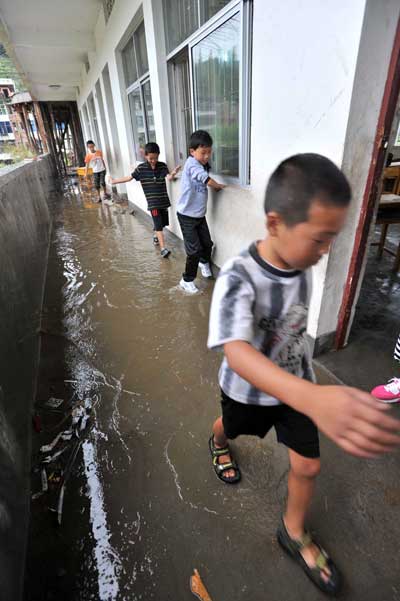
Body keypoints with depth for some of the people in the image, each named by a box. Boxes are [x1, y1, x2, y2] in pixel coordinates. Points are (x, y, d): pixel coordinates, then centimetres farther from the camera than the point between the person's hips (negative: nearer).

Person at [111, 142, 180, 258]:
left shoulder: (162, 166, 0)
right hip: (152, 202, -3)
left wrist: (173, 174, -41)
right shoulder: (141, 168, -3)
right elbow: (129, 178, 6)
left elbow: (169, 177, -17)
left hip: (163, 200, 3)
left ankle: (156, 236, 44)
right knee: (158, 224, -10)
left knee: (163, 222, 14)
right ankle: (163, 248, -13)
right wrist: (114, 181, 10)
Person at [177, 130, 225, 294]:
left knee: (207, 243, 15)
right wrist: (219, 186, -10)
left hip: (200, 214, 8)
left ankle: (204, 262, 47)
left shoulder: (203, 164, 8)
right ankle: (187, 280, 12)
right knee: (194, 249, -5)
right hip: (187, 215, -8)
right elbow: (208, 181, -25)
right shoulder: (192, 163, -19)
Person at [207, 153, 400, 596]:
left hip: (297, 383, 4)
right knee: (230, 428, 28)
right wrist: (314, 399, -66)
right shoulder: (238, 278, -36)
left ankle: (293, 533, 43)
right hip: (248, 388, -3)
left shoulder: (302, 265, -14)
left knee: (307, 465, 12)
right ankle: (217, 443, 68)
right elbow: (236, 351, -50)